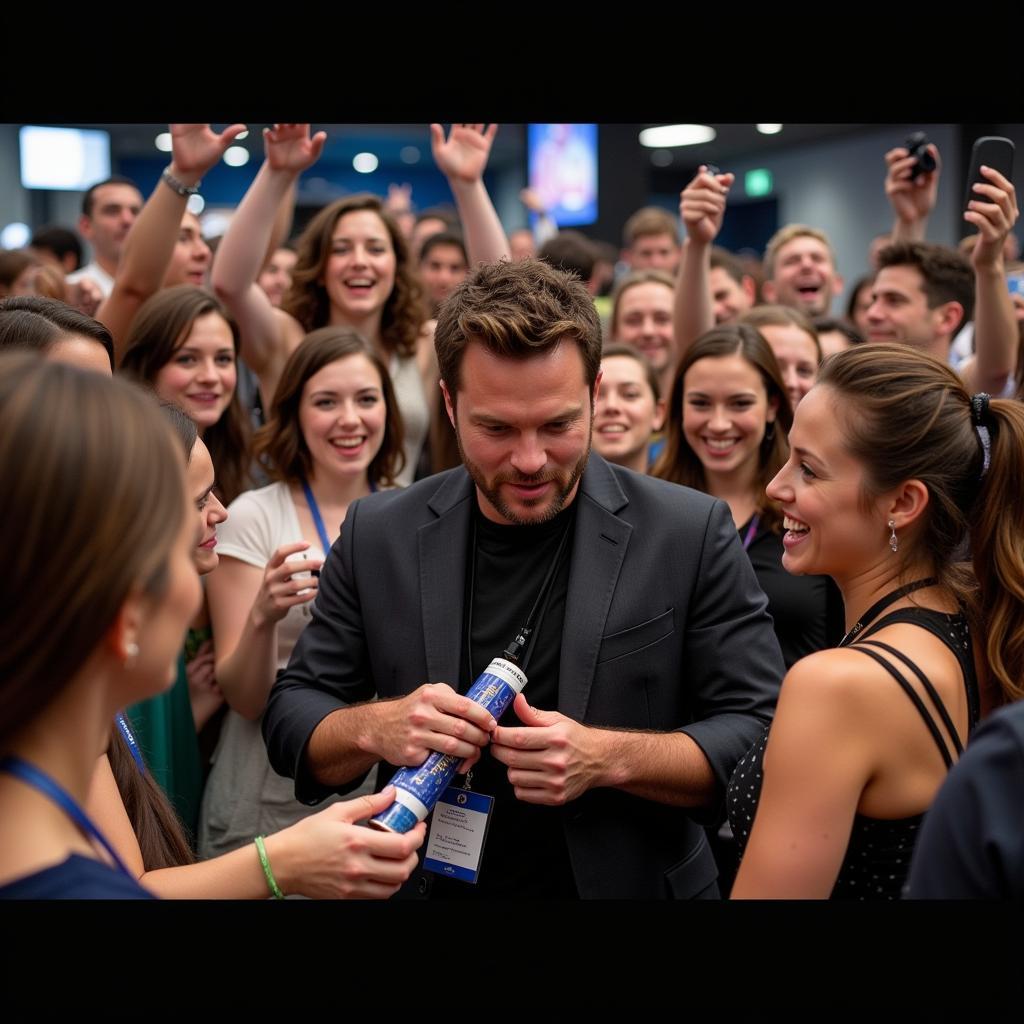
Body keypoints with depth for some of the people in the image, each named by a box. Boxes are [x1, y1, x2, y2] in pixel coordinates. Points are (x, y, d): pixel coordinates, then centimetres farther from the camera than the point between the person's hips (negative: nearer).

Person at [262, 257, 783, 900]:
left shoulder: (692, 535, -14)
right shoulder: (378, 536, -7)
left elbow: (763, 735, -13)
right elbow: (291, 719, -2)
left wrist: (608, 757, -28)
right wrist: (375, 727, -23)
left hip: (633, 883, -1)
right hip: (427, 881, 2)